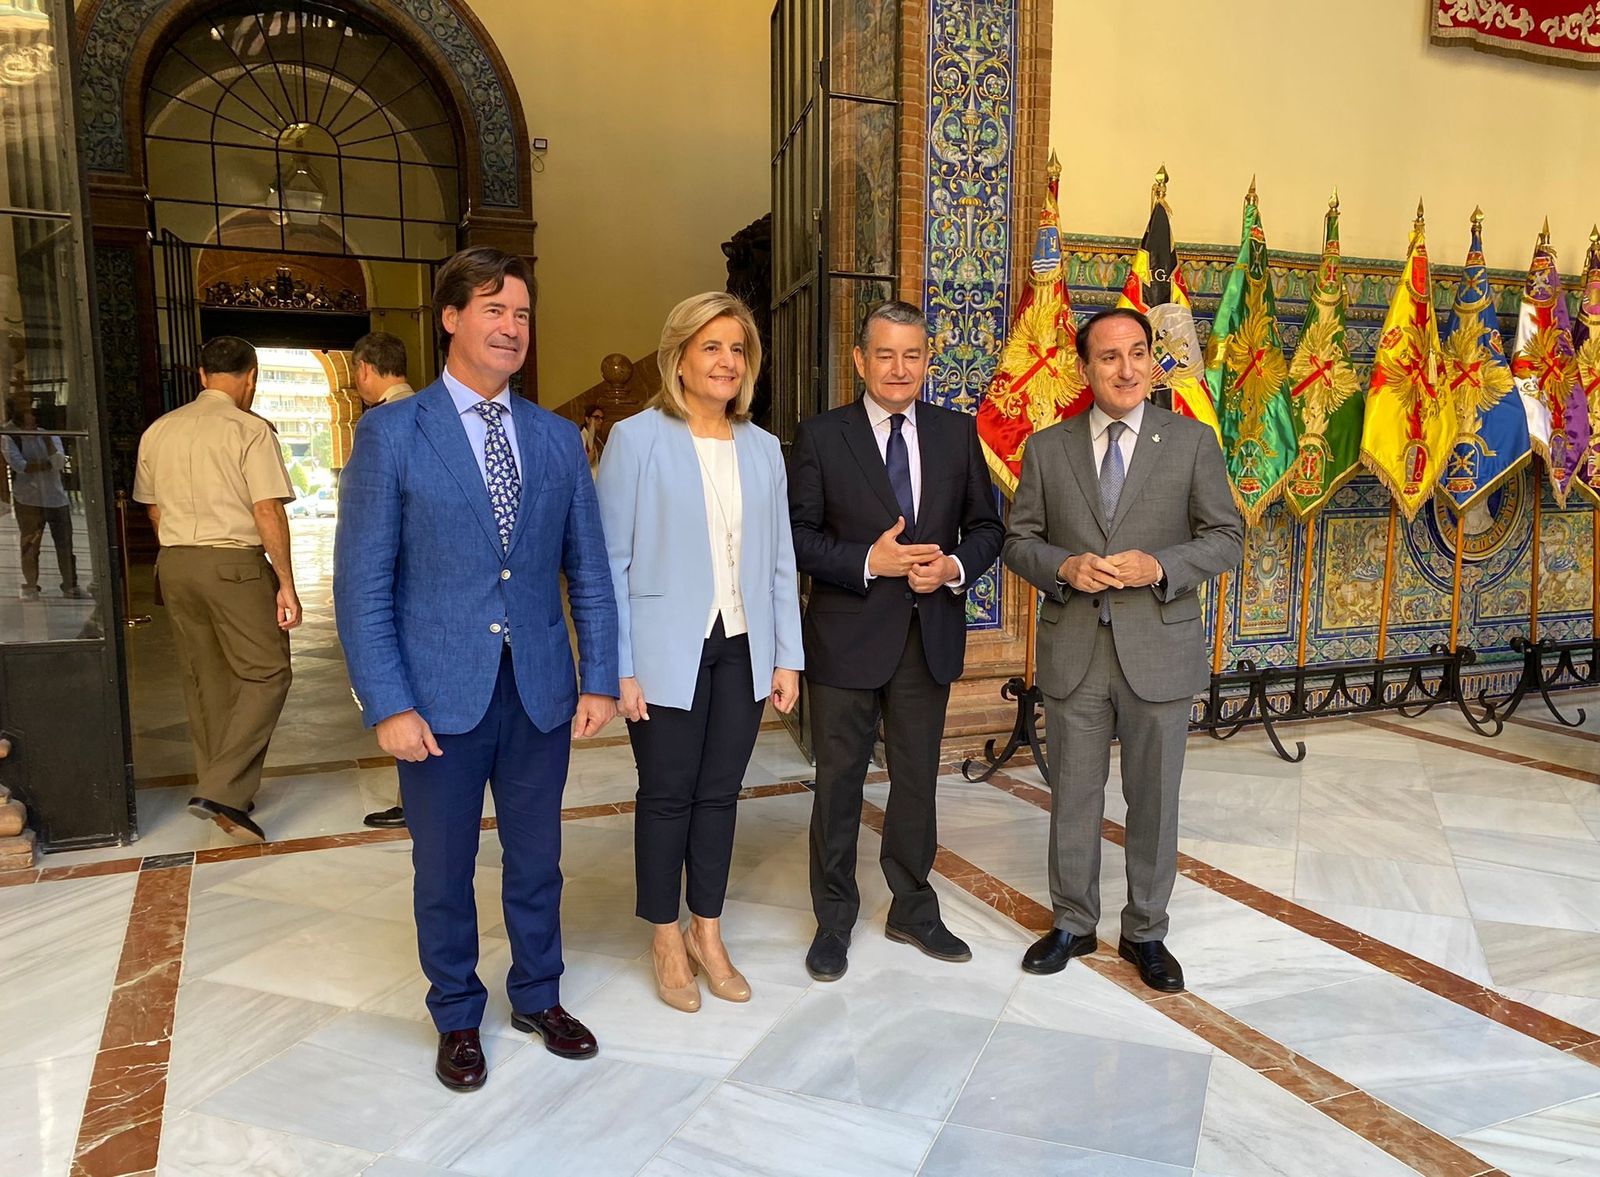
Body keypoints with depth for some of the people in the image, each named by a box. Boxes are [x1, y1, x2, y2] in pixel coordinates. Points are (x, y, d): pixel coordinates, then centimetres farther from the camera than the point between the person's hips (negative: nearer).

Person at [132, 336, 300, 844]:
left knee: (204, 681, 14)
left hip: (173, 563, 7)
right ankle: (223, 791, -10)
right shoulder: (250, 429, -9)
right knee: (266, 674, 0)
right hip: (235, 563, -7)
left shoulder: (158, 430, 10)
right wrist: (286, 583, -11)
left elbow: (154, 509, 18)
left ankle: (220, 792, 24)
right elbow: (268, 511, -14)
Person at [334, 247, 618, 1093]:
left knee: (536, 858, 16)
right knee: (444, 869, 13)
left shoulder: (558, 438, 6)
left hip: (540, 692, 3)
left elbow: (588, 569, 7)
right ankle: (457, 1017, 35)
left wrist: (599, 679, 1)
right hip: (440, 695, -2)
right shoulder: (390, 433, -4)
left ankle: (538, 997, 38)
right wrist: (388, 706, -12)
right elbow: (362, 581, -7)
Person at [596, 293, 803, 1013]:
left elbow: (779, 561, 10)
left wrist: (788, 657, 6)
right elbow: (611, 561, -7)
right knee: (667, 797, 8)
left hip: (744, 651, 4)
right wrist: (621, 668, -11)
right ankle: (666, 940, 27)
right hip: (668, 653, -4)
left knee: (720, 794, 12)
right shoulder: (636, 439, -6)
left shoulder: (763, 449, 8)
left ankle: (707, 932, 30)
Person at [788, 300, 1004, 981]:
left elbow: (986, 528, 8)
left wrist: (955, 567, -11)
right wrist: (868, 562, -19)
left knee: (917, 778, 15)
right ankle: (834, 921, 26)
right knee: (839, 781, 8)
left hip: (930, 636, 3)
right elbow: (798, 536, -6)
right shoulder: (820, 437, -3)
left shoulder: (958, 434, 5)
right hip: (848, 636, -2)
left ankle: (913, 910, 34)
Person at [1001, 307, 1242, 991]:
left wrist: (1159, 566, -16)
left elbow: (1226, 538, 1)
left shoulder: (1193, 442, 0)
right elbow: (1019, 540, 6)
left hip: (1159, 651, -1)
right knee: (1073, 795, 12)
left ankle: (1145, 933, 29)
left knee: (1154, 798, 10)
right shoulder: (1046, 448, 4)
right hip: (1072, 651, 1)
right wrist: (1064, 567, -14)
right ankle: (1073, 923, 31)